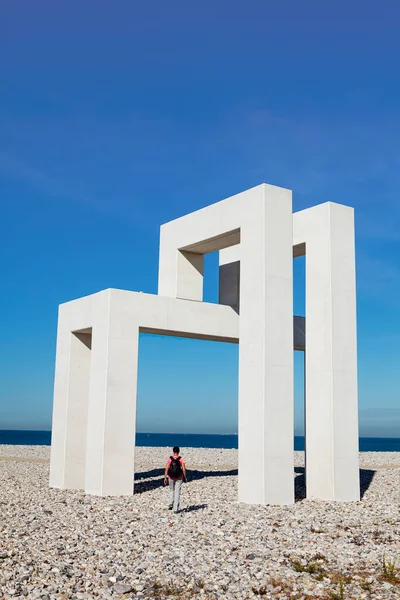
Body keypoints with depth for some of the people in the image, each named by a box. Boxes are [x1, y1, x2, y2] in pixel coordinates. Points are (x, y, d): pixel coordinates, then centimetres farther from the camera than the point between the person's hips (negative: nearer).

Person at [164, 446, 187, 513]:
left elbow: (167, 469, -10)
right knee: (177, 492, 5)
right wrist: (185, 477, 3)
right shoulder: (181, 459, -10)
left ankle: (171, 504, 13)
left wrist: (165, 478, -3)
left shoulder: (170, 459, -8)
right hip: (179, 478, -1)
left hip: (171, 477, 1)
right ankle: (175, 509, 2)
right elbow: (184, 469, -10)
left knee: (171, 490, 24)